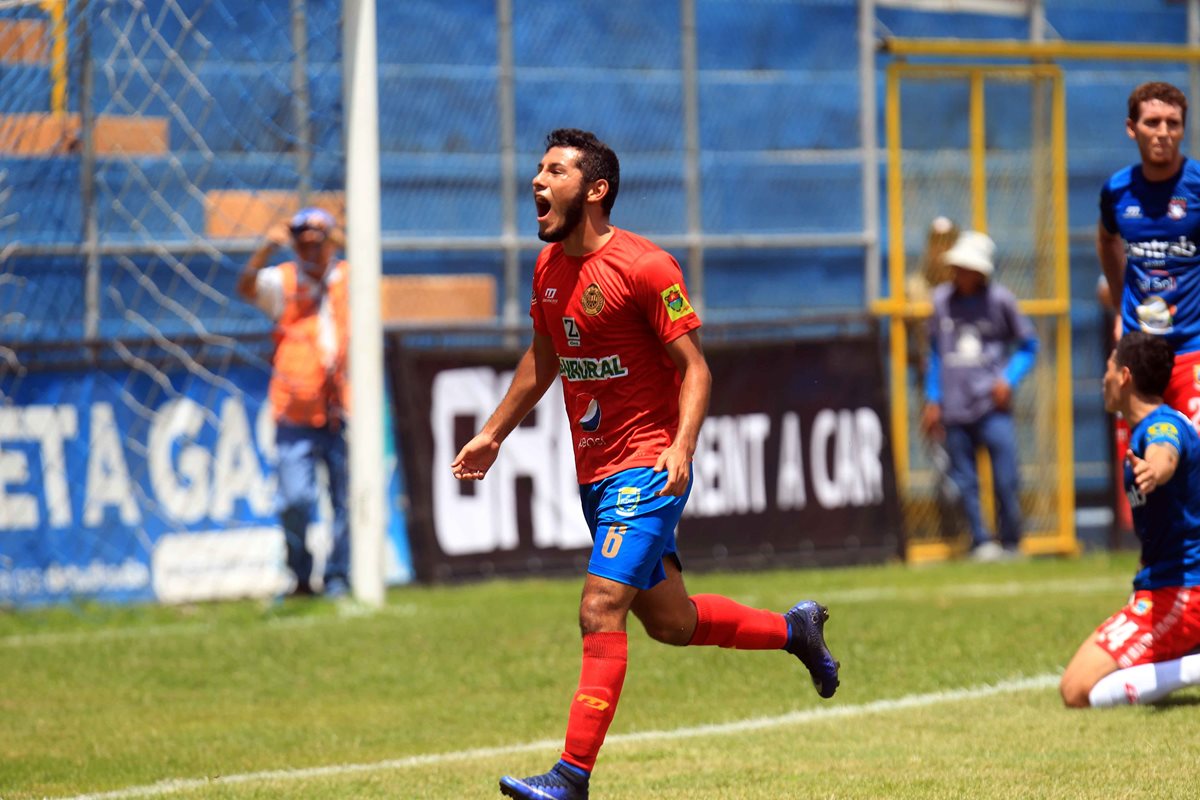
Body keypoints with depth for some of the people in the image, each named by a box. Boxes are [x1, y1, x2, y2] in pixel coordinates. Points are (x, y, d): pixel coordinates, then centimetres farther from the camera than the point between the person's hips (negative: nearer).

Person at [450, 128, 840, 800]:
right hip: (595, 471, 8)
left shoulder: (643, 266, -14)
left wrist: (681, 448, -27)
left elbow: (695, 367, -14)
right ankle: (794, 629, 37)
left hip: (646, 468, -8)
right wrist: (494, 434, 25)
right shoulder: (549, 267, 9)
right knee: (668, 621, 15)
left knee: (601, 611, -17)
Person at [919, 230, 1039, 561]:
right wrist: (932, 400, 15)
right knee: (965, 482, 2)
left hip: (992, 406, -3)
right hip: (954, 409, 3)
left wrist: (1009, 379, -5)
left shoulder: (999, 299, 1)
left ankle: (1011, 543, 7)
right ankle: (980, 543, 11)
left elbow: (1028, 344, 10)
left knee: (1006, 479, -7)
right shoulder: (942, 299, 9)